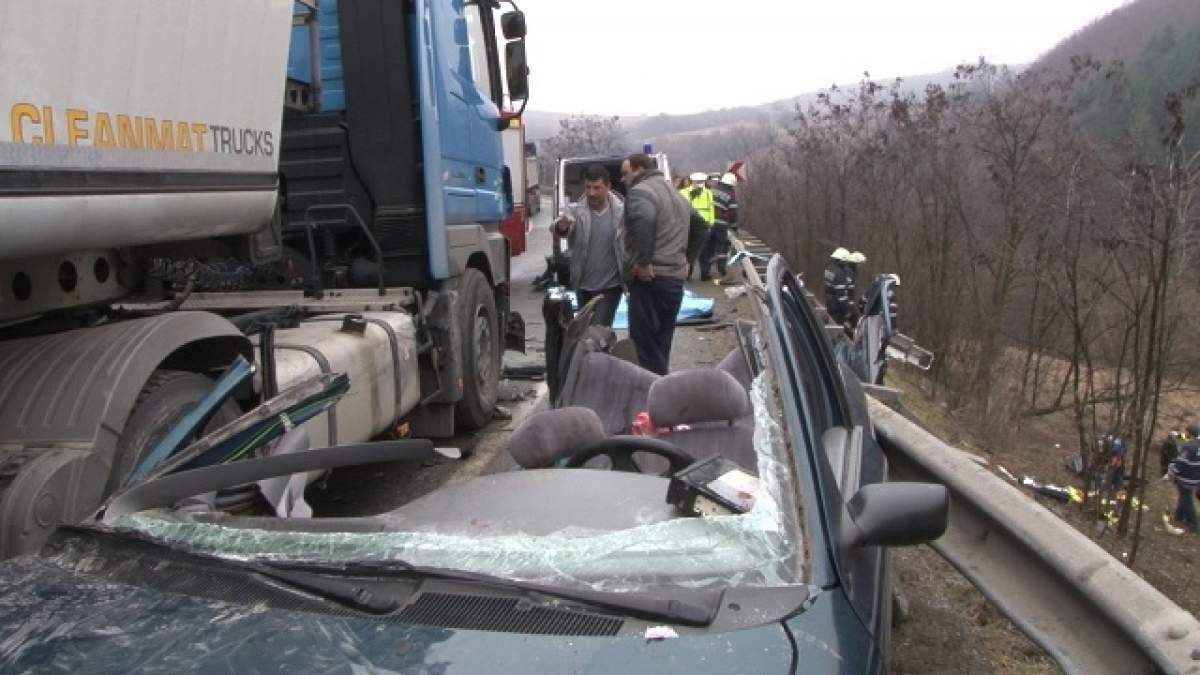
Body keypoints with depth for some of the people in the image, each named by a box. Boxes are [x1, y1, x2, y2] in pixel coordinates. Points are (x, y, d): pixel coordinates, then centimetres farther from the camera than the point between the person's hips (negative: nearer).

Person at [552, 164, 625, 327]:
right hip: (583, 286, 3)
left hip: (610, 286, -3)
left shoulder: (621, 212, -9)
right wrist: (561, 226, -48)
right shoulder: (575, 211, -7)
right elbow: (557, 228, -25)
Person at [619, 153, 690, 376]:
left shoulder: (639, 191, -8)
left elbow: (644, 220, -30)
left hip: (650, 279, -9)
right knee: (661, 345, 16)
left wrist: (643, 262, -26)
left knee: (645, 342, -7)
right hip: (676, 277, 9)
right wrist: (684, 259, 24)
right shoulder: (674, 193, 23)